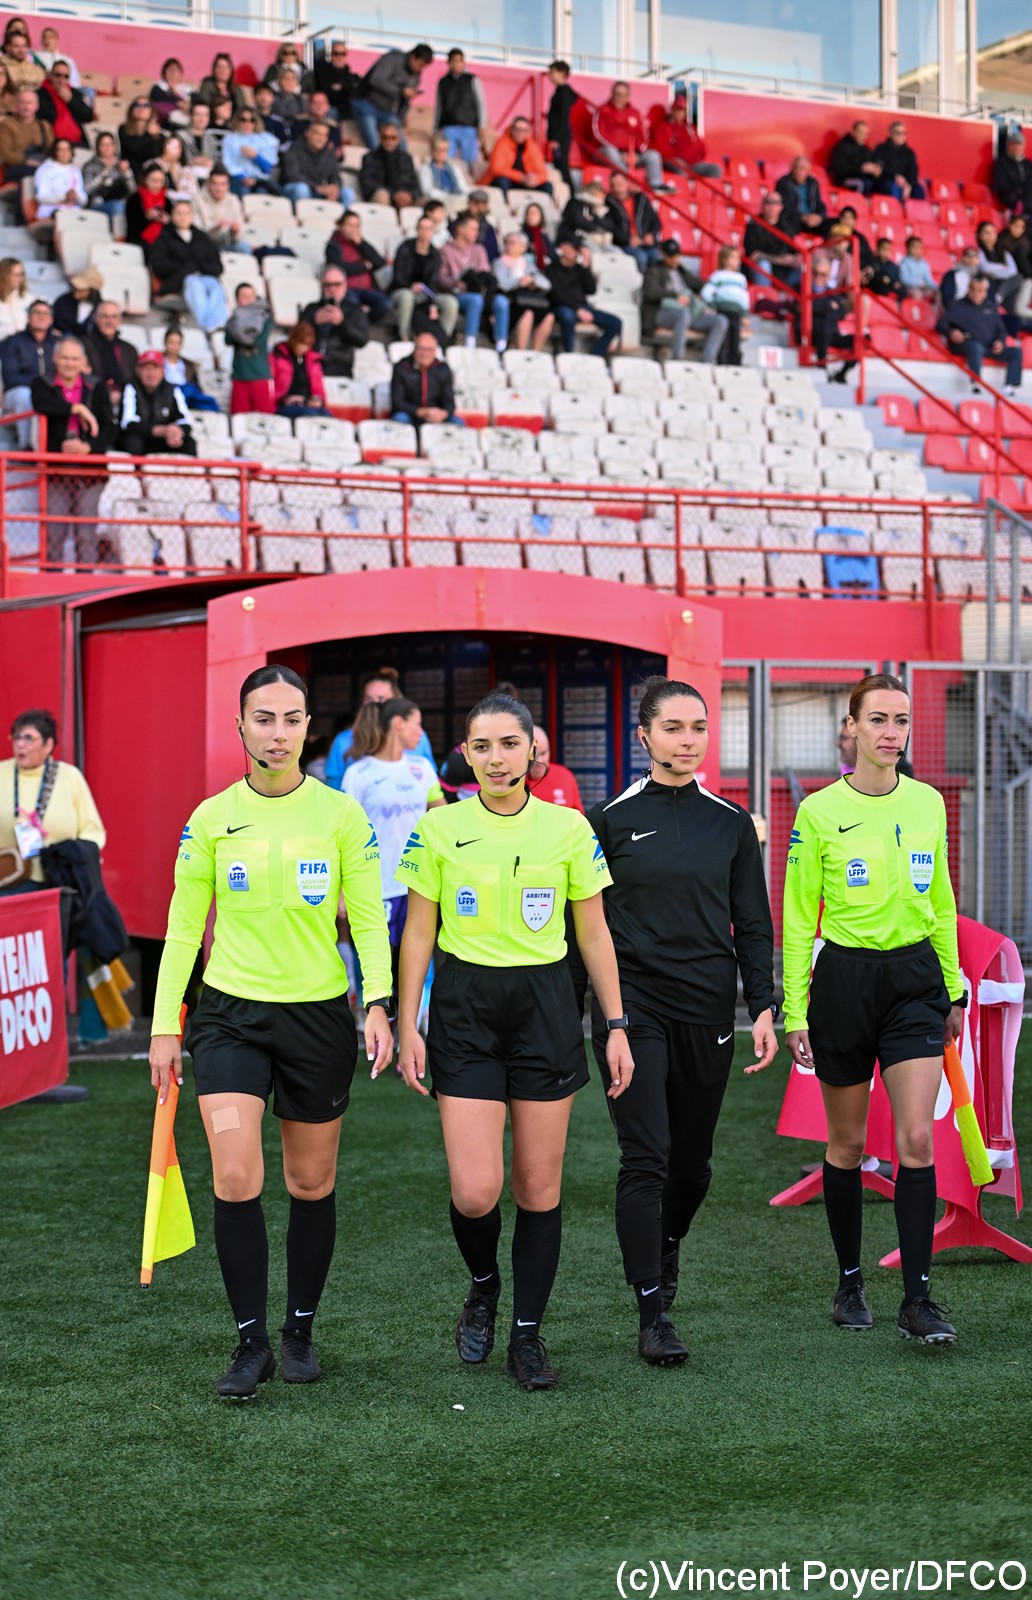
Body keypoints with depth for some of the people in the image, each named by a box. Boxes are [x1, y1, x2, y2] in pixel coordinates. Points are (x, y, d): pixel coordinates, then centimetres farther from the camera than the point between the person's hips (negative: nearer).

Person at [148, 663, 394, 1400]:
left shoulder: (342, 814, -2)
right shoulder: (210, 819, 1)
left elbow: (369, 919, -1)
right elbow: (183, 927, 6)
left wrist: (378, 1005, -14)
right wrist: (164, 1025, 2)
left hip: (319, 1016, 0)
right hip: (231, 1014, 0)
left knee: (312, 1184, 9)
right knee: (236, 1181, -13)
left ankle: (301, 1333, 26)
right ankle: (251, 1342, 1)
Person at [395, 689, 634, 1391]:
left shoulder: (569, 827, 1)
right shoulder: (439, 828, -1)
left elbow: (593, 933, 7)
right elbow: (417, 932, 4)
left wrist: (617, 1025, 5)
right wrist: (408, 1024, -1)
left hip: (546, 1004, 1)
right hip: (465, 1006, -1)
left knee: (539, 1184, 3)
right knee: (476, 1190, -9)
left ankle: (528, 1334, 17)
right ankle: (484, 1287, 23)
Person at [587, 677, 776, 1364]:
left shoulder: (731, 822, 7)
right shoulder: (612, 818, 1)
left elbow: (753, 925, 9)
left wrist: (764, 1007, -1)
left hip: (708, 1005, 3)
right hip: (633, 1003, -3)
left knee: (692, 1158, 11)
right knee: (646, 1157, -10)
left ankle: (666, 1249, 41)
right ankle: (653, 1315, -5)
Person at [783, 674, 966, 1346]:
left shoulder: (928, 803, 5)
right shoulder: (819, 811, -6)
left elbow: (941, 902, 15)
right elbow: (797, 918, -2)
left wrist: (952, 990, 15)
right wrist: (795, 1010, -4)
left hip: (916, 975, 2)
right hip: (845, 976, -2)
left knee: (917, 1140, -7)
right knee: (847, 1143, 8)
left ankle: (918, 1298, -3)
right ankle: (850, 1284, 23)